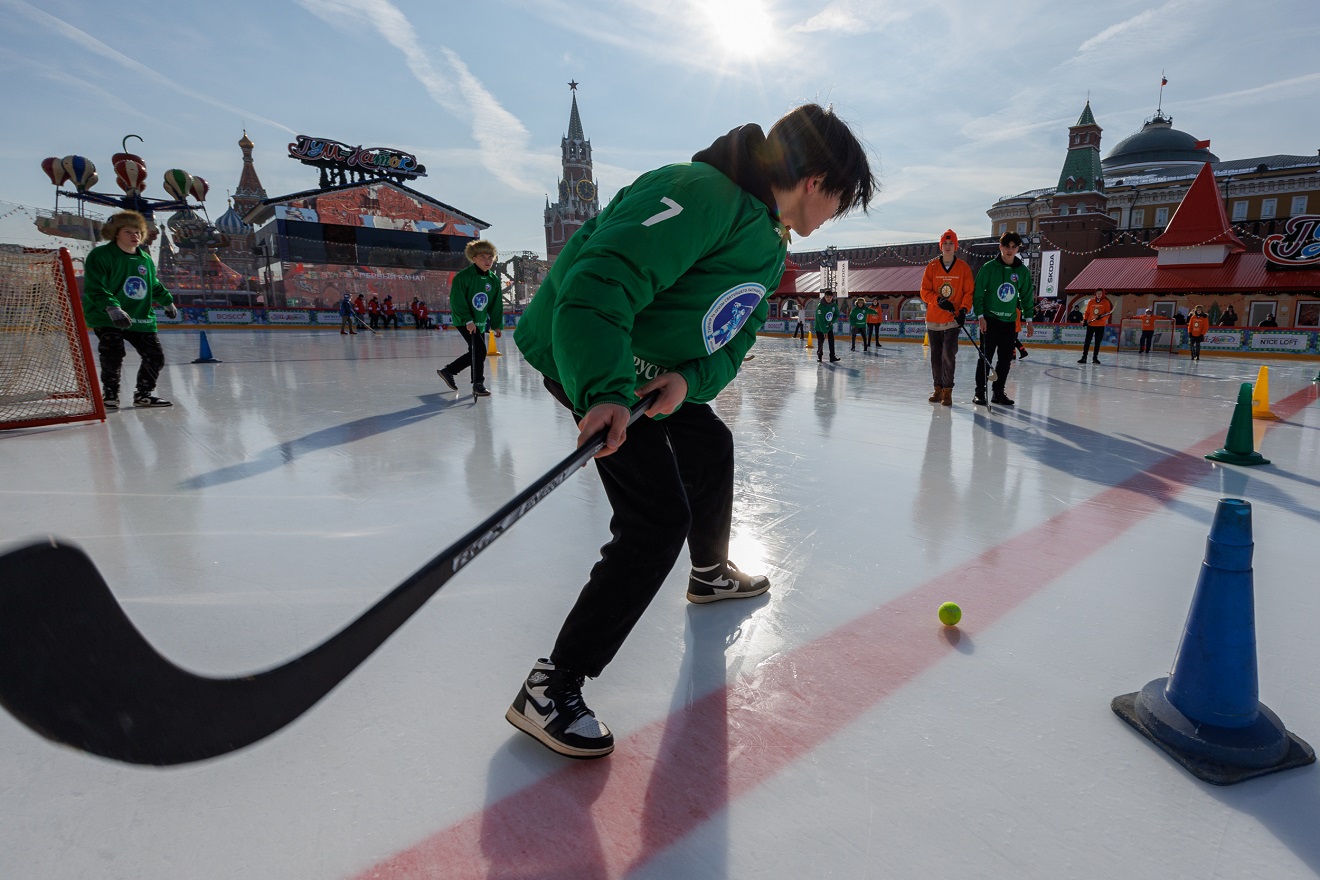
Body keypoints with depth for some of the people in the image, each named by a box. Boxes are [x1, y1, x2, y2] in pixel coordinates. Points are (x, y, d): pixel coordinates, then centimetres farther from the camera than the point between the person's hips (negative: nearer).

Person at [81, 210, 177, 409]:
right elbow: (95, 288, -20)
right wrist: (112, 309, -33)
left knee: (155, 356, 2)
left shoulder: (146, 260, 11)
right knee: (113, 355, -18)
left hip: (142, 318, 6)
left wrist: (168, 301, 34)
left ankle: (143, 394, 20)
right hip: (106, 318, -6)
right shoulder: (100, 255, -10)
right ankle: (110, 394, 3)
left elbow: (154, 285, 29)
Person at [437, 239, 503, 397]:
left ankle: (448, 371, 31)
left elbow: (496, 305, 8)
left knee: (474, 354, 13)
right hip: (464, 321, -7)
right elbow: (457, 301, -18)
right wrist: (468, 320, -24)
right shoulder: (463, 276, -15)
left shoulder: (494, 280, 2)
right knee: (479, 351, -16)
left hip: (481, 322, 7)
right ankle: (478, 384, -4)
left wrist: (497, 324, 5)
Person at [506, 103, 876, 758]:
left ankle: (710, 574, 51)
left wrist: (691, 377, -17)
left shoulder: (770, 244, 9)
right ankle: (550, 690, -5)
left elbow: (735, 338, 4)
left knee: (711, 446, 24)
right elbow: (596, 288, -36)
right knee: (659, 520, -16)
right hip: (591, 360, -10)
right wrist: (605, 392, -49)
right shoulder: (701, 193, -24)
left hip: (664, 370, 10)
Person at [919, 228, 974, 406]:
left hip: (953, 320, -2)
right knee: (936, 356, 8)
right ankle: (938, 389, 19)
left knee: (948, 354, -12)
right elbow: (924, 291, 1)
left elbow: (969, 292, 1)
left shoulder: (963, 267, 2)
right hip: (933, 319, 2)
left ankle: (947, 391, -5)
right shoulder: (932, 267, 5)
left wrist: (964, 310, -14)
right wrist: (939, 300, -15)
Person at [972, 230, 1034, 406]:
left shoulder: (1023, 271, 7)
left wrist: (1029, 320, 11)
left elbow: (1027, 296, 14)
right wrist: (980, 316, -12)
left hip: (1010, 321, 4)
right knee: (985, 357, -4)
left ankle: (998, 392, 15)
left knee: (1006, 359, 6)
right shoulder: (989, 267, -4)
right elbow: (978, 293, -5)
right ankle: (980, 392, 3)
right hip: (989, 319, -4)